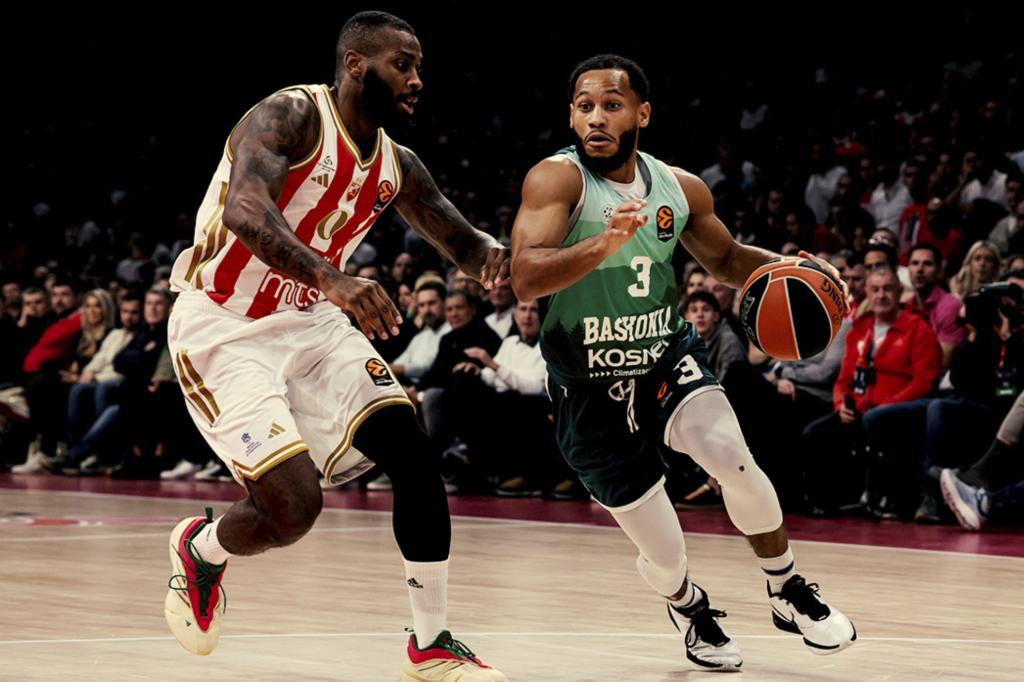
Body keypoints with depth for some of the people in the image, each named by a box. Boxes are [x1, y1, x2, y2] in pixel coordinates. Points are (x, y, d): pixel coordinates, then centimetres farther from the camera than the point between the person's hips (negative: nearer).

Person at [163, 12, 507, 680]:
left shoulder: (396, 165, 4)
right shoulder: (291, 117, -20)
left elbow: (460, 241, 15)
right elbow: (245, 211, -38)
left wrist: (490, 255, -12)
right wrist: (331, 278, -54)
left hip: (311, 323, 8)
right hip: (223, 331, -8)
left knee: (416, 455, -6)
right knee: (295, 505, -19)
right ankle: (200, 550, 16)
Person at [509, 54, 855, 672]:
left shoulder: (681, 189, -2)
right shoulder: (557, 179, -17)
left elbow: (726, 259, 16)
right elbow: (525, 279, -32)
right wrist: (604, 243, -48)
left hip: (668, 357, 3)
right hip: (591, 388, -3)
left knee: (733, 458, -25)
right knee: (664, 556, -1)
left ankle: (789, 592, 1)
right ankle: (690, 608, 36)